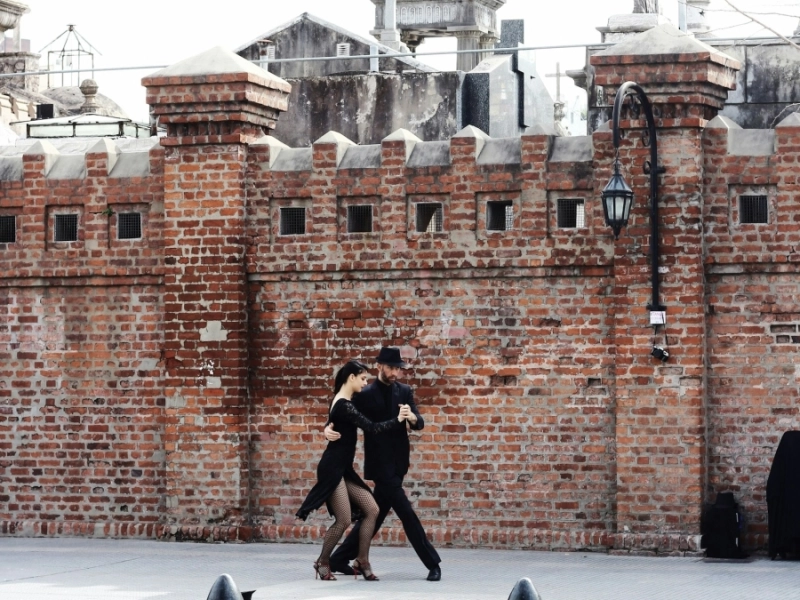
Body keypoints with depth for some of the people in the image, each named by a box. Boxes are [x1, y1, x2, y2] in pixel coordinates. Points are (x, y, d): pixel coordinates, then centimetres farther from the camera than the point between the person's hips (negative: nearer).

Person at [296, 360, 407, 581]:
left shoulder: (344, 403, 12)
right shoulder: (343, 406, -19)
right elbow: (373, 429, -23)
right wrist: (398, 419, -13)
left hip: (343, 469, 10)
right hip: (332, 469, -10)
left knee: (372, 510, 3)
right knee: (344, 520, -8)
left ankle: (361, 562, 7)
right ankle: (322, 562, 12)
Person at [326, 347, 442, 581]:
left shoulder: (404, 392, 7)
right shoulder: (365, 395, -7)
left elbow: (419, 424, 0)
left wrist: (412, 417, -23)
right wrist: (330, 429, -26)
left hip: (397, 464, 6)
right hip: (380, 465, -6)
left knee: (376, 514, 11)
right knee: (406, 514, -9)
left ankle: (340, 559, 22)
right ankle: (432, 563, -2)